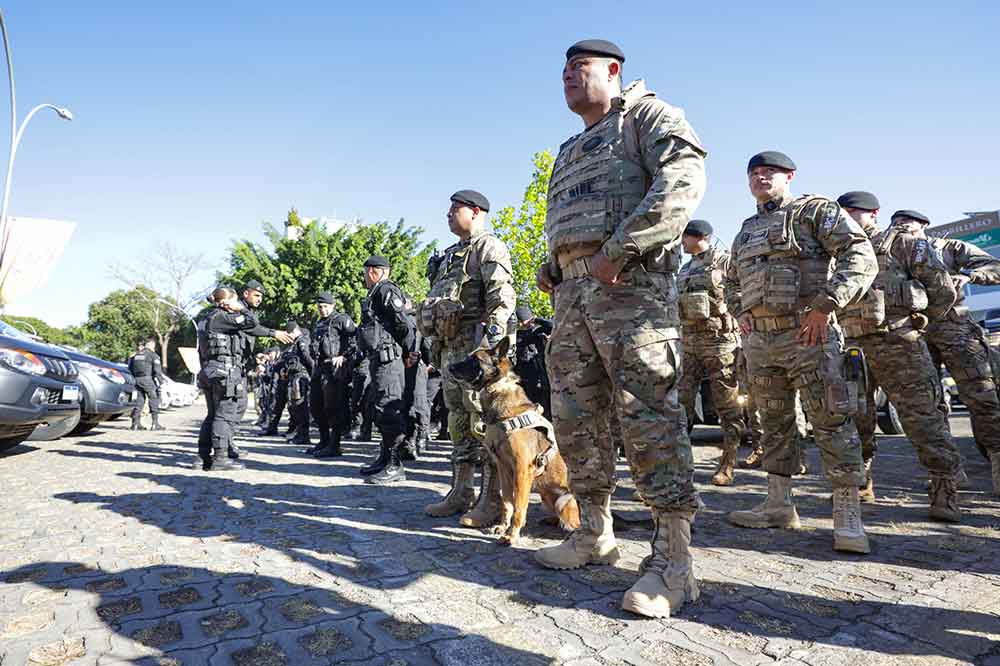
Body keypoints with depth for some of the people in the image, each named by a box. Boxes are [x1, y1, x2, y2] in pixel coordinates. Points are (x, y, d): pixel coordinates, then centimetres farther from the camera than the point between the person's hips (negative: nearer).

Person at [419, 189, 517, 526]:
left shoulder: (489, 248, -2)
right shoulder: (452, 254, 26)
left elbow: (502, 295, -15)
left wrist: (493, 331, -27)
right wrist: (435, 343, 24)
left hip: (476, 345, -9)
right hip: (449, 347, 10)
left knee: (484, 421, -8)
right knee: (458, 422, 11)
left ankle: (491, 500, -3)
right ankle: (460, 493, 20)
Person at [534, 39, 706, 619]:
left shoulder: (647, 114, 7)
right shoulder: (569, 153, 31)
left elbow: (685, 178, -12)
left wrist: (621, 248, -20)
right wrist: (550, 270, 14)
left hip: (631, 283, -8)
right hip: (572, 290, 9)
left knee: (649, 417, -12)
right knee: (574, 417, 6)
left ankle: (673, 561, -4)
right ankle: (595, 534, 19)